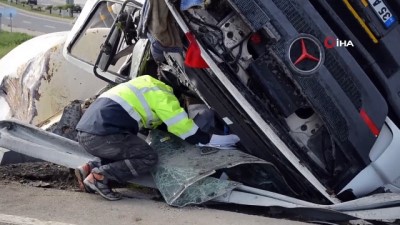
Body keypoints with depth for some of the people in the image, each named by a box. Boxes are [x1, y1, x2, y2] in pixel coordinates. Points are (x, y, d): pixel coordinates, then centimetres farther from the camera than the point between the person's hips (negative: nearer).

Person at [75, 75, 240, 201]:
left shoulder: (153, 87, 24)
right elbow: (193, 136, -2)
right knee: (149, 158, -1)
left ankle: (91, 168, 10)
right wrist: (234, 138, 8)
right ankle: (99, 176, -10)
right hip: (102, 133, -9)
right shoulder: (164, 97, -3)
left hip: (86, 131, 10)